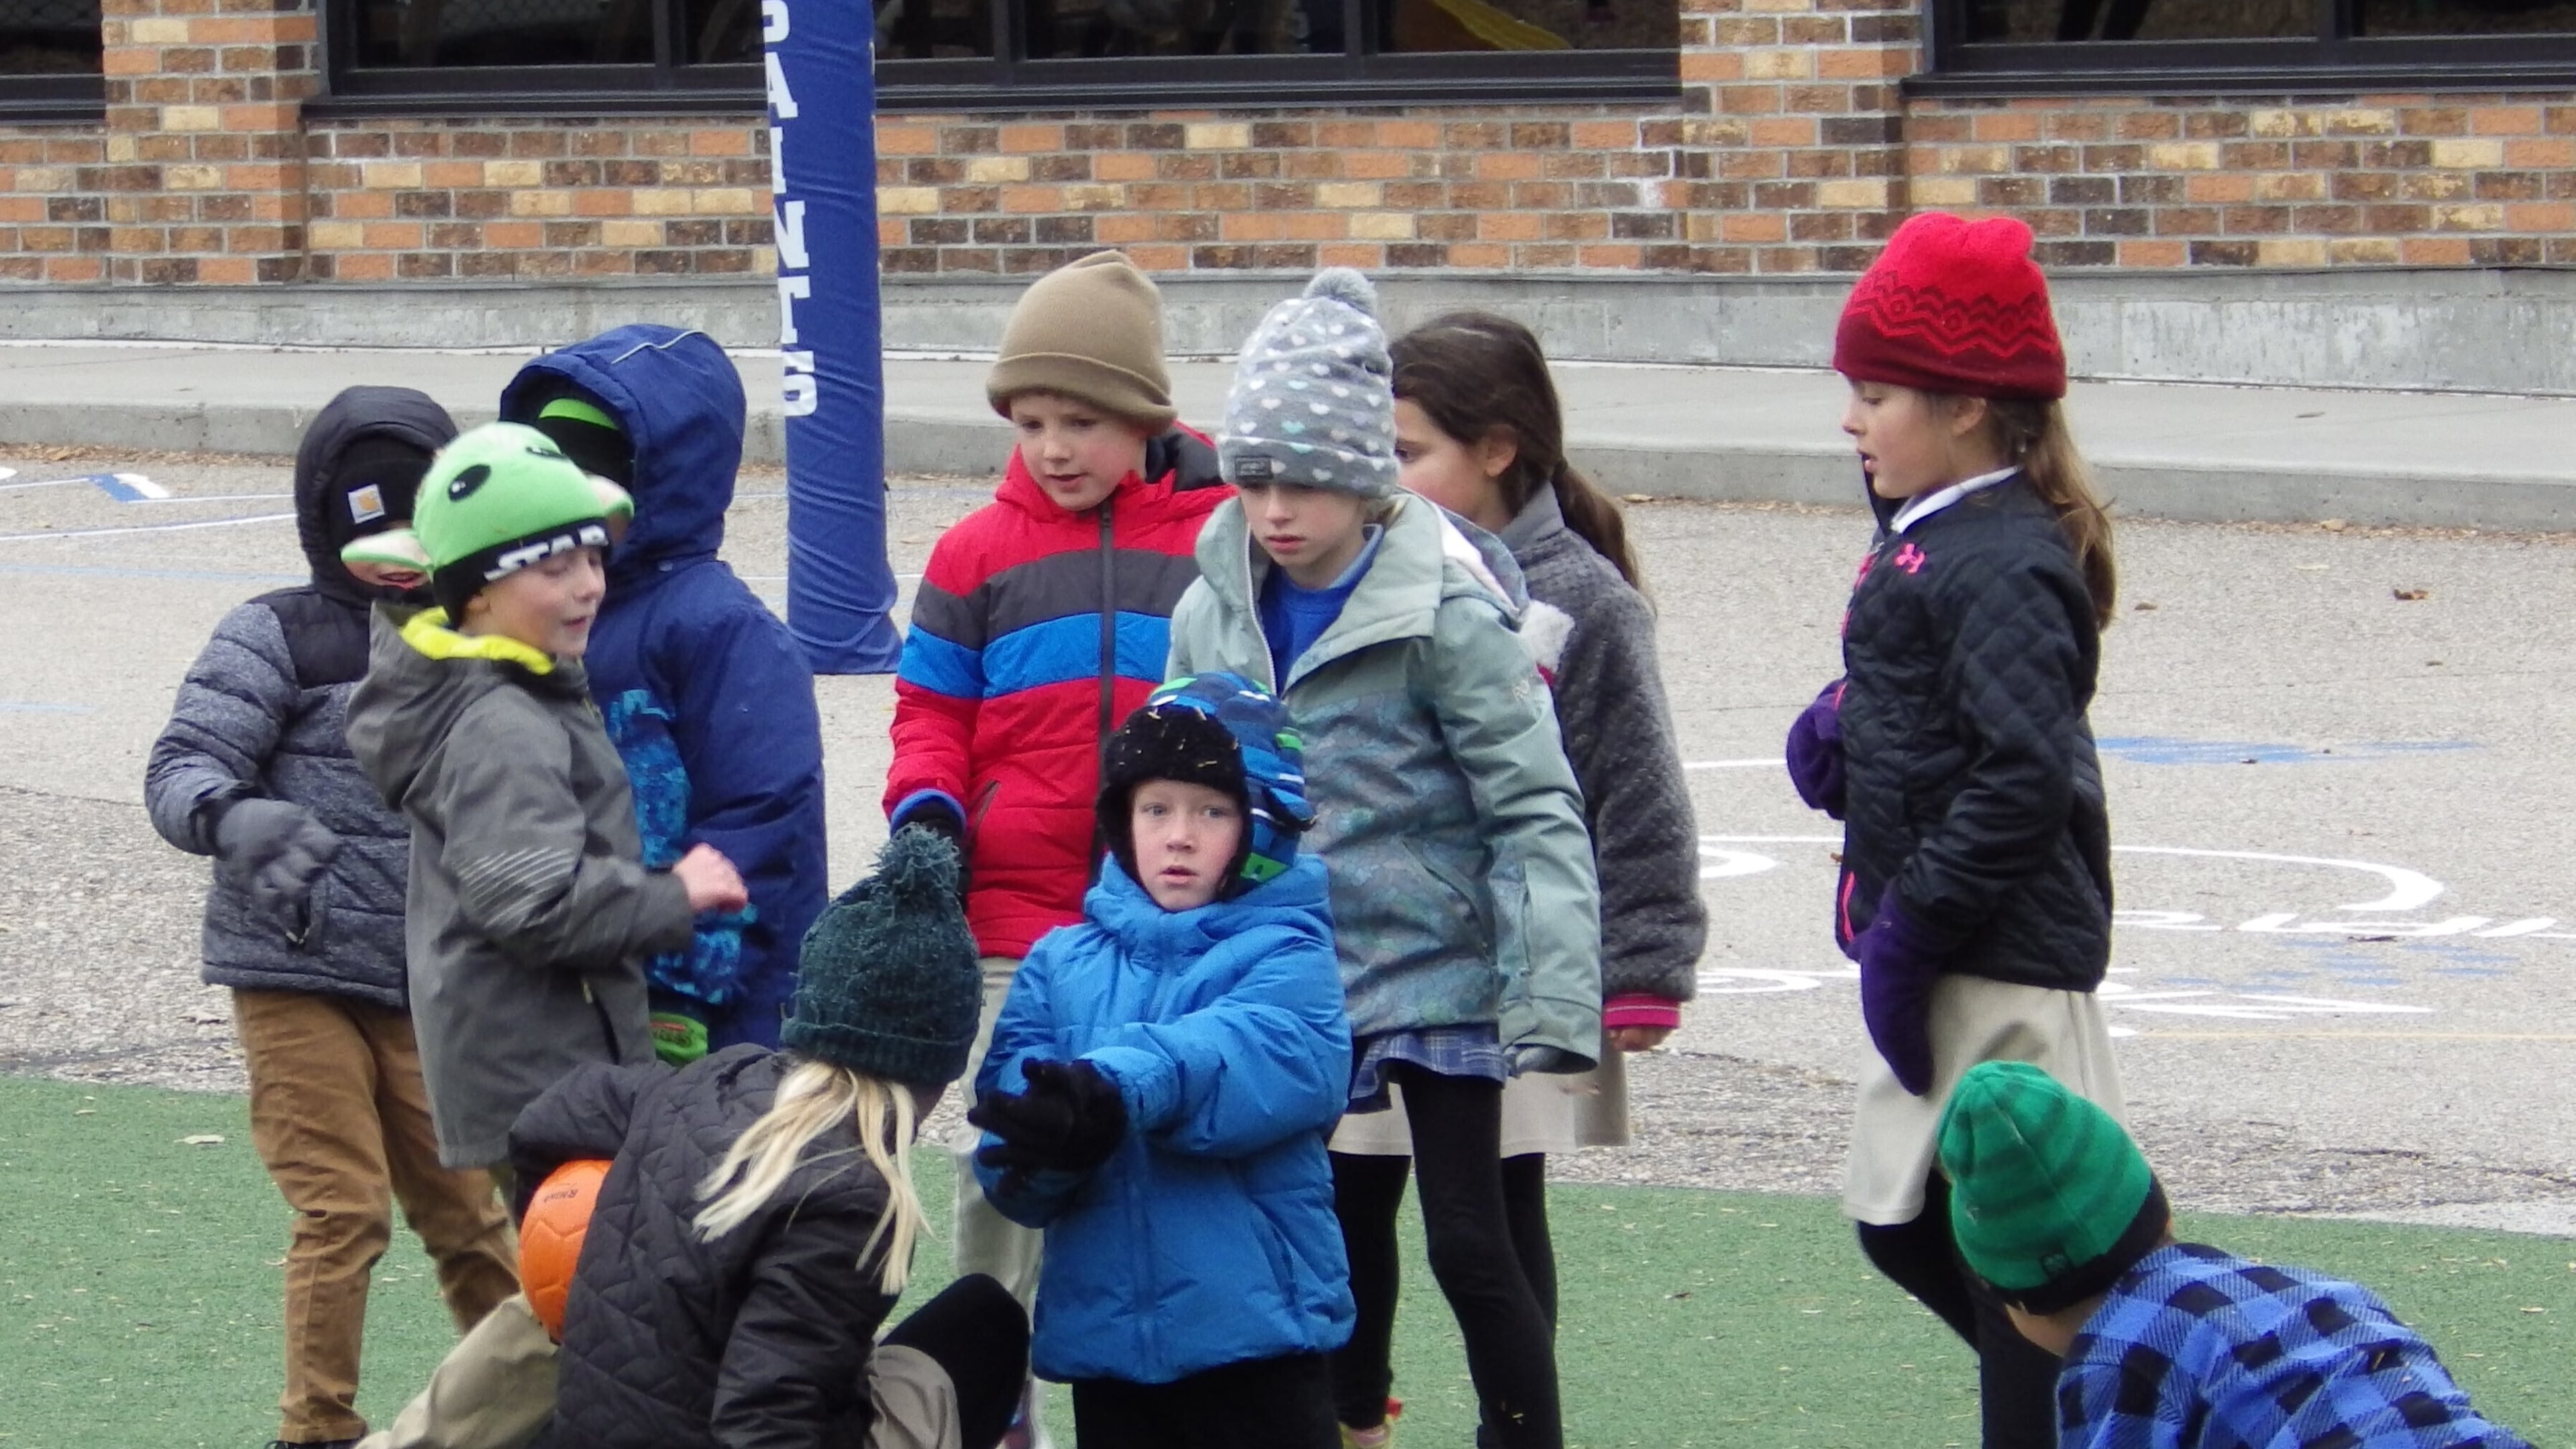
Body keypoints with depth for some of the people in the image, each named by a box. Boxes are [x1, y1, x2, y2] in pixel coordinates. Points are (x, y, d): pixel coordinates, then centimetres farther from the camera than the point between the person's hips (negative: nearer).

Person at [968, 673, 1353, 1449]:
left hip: (1253, 1331, -4)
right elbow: (1008, 1163, -1)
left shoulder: (1285, 954, 0)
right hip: (1102, 1331, 4)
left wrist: (1117, 1092, -40)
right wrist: (1057, 1138, -26)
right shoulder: (1062, 965, 10)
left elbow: (1269, 1053, -23)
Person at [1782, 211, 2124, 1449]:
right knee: (1902, 1221, 16)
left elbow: (2021, 778, -26)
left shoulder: (2003, 566, -19)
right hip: (1937, 958, 11)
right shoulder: (1928, 538, 12)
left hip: (2005, 967, -11)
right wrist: (1841, 732, 3)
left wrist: (1911, 926, -22)